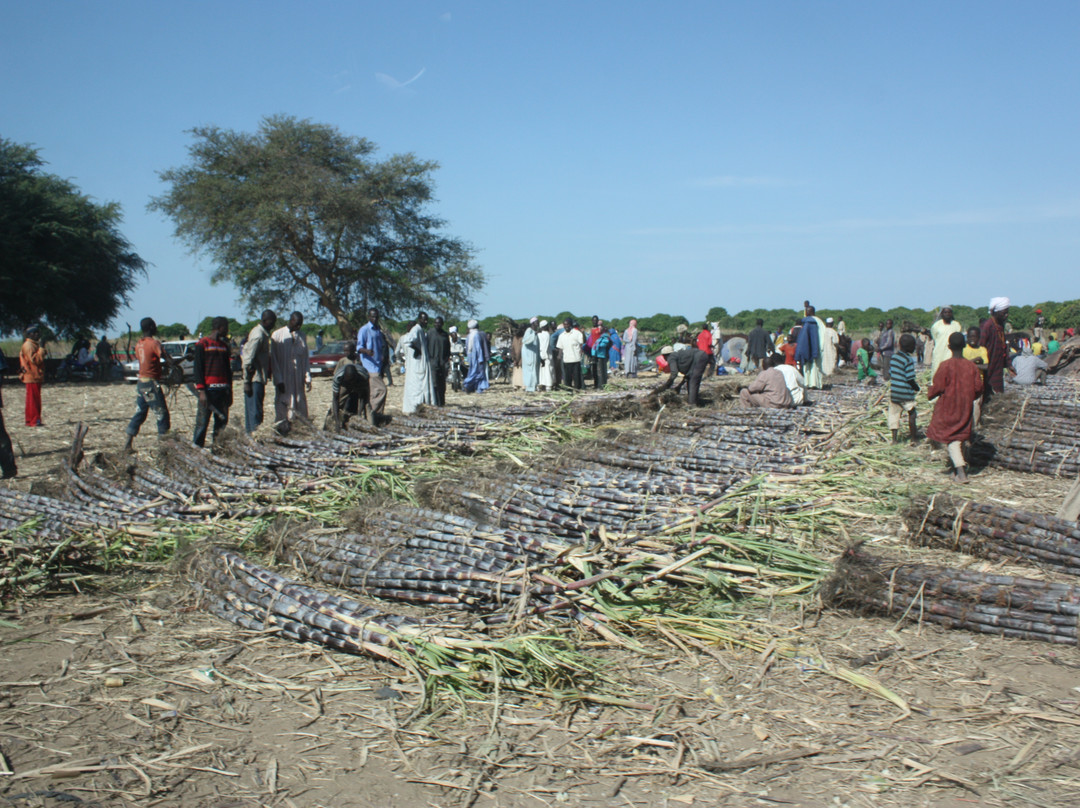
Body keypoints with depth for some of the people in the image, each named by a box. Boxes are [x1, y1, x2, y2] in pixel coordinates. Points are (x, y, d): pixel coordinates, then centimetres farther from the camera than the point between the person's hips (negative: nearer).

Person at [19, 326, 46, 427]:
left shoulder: (34, 344, 18)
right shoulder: (28, 345, -13)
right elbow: (35, 359, -23)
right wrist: (41, 349, -20)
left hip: (36, 376, 10)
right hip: (32, 376, -10)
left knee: (35, 399, 12)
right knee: (33, 399, -8)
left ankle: (30, 420, 17)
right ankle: (34, 421, -7)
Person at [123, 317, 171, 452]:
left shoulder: (138, 344, 10)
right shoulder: (154, 343, -13)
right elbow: (166, 358, -16)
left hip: (140, 382, 8)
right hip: (151, 383, -8)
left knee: (139, 414, 13)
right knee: (162, 414, -1)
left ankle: (128, 443, 11)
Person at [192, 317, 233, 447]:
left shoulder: (224, 346, 18)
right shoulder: (202, 344, -1)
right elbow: (198, 369, -5)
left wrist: (230, 391, 16)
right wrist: (201, 391, -13)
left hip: (223, 390, 6)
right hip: (208, 389, -6)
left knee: (222, 422, 4)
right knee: (202, 422, -5)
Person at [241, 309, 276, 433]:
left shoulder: (262, 333, 15)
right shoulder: (258, 335, -15)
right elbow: (248, 360, -20)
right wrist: (247, 382, -21)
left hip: (259, 379, 10)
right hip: (255, 380, -10)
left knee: (253, 411, 12)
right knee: (255, 413, -8)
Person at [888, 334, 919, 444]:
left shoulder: (893, 357, 5)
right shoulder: (908, 360, -16)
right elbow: (910, 379, -17)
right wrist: (917, 387, -1)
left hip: (893, 392, 6)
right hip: (906, 393, -6)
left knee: (894, 414, 10)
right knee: (912, 413, 9)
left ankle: (895, 438, 11)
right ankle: (913, 437, 17)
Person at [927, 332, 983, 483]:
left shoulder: (945, 366, -15)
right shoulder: (971, 366, -3)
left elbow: (937, 387, -12)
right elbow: (978, 387, 1)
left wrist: (930, 395, 9)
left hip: (948, 407, -4)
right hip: (966, 408, 4)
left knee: (951, 439, -1)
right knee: (960, 437, 16)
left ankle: (961, 473, -14)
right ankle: (956, 469, 26)